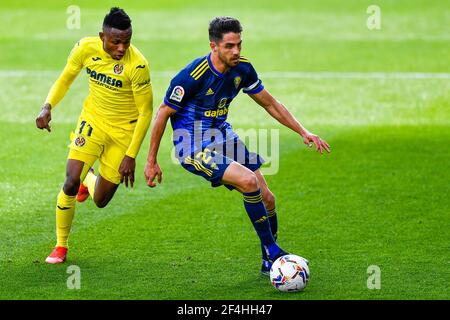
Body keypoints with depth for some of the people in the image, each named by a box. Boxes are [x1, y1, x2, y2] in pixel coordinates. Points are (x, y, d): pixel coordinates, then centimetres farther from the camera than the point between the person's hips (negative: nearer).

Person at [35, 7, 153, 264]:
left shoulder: (137, 65, -26)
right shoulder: (86, 48, -15)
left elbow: (146, 112, -17)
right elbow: (66, 78, 5)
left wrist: (131, 156, -18)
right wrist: (48, 106, -11)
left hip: (124, 130, -2)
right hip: (93, 119, 2)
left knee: (101, 201, 5)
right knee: (71, 182, -16)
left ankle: (88, 177, 43)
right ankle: (61, 247, 4)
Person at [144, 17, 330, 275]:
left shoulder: (242, 69, -4)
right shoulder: (193, 75, -23)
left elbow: (271, 104, 10)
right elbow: (163, 113, -12)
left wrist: (303, 132, 2)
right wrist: (151, 162, -7)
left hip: (223, 135, 7)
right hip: (193, 146, -7)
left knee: (266, 198, -1)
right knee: (248, 181, -26)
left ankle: (270, 263, 19)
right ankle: (272, 252, -12)